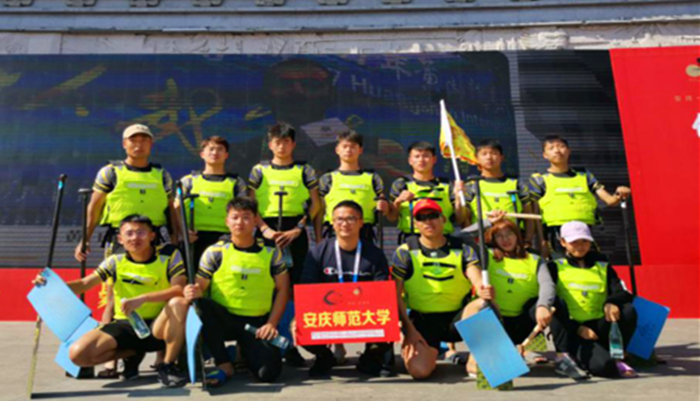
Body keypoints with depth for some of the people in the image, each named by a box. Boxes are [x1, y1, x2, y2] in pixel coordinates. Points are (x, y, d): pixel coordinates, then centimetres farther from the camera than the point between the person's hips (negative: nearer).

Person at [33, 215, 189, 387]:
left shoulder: (169, 255, -9)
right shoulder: (116, 261, 0)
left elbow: (179, 289, -21)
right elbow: (85, 284, 0)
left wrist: (143, 298, -33)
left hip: (157, 326, -3)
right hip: (125, 325, 3)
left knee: (179, 303, -35)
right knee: (78, 353, -20)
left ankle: (168, 366, -14)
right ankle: (132, 354, 10)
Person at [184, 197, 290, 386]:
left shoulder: (271, 252, 3)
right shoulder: (215, 251, -1)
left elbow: (282, 289, 5)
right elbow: (200, 287, 1)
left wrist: (271, 324, -5)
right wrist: (195, 292, -24)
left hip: (257, 323, 0)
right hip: (223, 319, 0)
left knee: (268, 372, -21)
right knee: (200, 305, -33)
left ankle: (246, 351, 17)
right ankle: (224, 365, -14)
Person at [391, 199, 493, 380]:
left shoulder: (463, 250, 4)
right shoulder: (405, 252, -1)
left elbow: (478, 280, -11)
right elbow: (396, 295, -5)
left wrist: (484, 291, -36)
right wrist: (409, 330, -13)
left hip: (457, 319, 1)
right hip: (422, 320, -1)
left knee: (485, 304, -29)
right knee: (419, 370, -24)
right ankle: (409, 347, 14)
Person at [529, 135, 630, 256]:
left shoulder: (585, 176, 18)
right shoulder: (539, 180, 8)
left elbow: (610, 200, 12)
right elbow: (534, 214, 4)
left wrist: (618, 196, -11)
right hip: (558, 233, -3)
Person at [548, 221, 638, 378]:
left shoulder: (603, 267, 18)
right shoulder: (555, 268, 7)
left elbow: (623, 293, 3)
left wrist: (611, 302, -22)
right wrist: (577, 328, -14)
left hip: (599, 328, 5)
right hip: (572, 332, -5)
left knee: (628, 311, -24)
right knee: (603, 365, -32)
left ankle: (615, 356, -6)